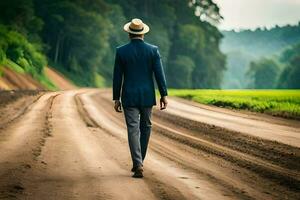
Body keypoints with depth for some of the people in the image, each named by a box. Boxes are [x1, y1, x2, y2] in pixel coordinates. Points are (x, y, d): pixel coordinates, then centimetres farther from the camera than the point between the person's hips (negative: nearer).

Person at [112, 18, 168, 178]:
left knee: (133, 130, -2)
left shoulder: (121, 51, -4)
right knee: (145, 128, 18)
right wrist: (164, 95, -1)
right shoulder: (153, 50, -3)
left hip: (129, 97, -1)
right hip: (147, 96, 1)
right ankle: (138, 163, 25)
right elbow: (159, 74, -6)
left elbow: (117, 77, -2)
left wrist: (116, 98, 5)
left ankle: (138, 165, -15)